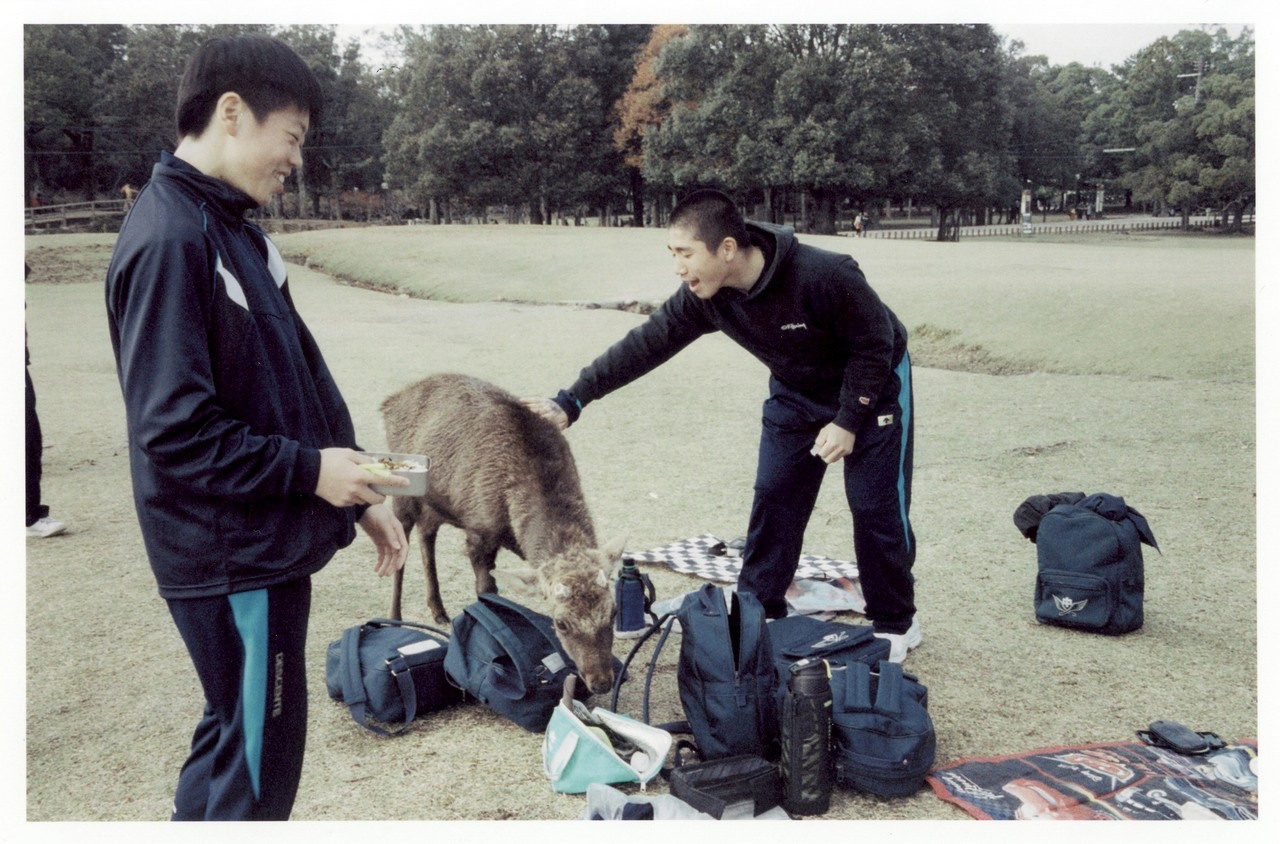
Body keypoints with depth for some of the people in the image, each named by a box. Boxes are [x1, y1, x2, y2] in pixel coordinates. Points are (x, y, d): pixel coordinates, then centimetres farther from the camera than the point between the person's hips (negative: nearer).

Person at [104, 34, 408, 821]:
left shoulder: (235, 227, 10)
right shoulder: (171, 239, -19)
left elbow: (297, 378, 13)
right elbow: (174, 431, -24)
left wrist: (360, 493, 12)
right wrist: (310, 469, -15)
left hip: (266, 544, 9)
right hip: (233, 555, -9)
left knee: (235, 738, 23)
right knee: (259, 762, 6)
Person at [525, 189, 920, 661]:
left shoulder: (824, 276, -37)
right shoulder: (704, 297, -21)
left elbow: (875, 345, -24)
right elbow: (644, 345, -17)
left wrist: (849, 420, -23)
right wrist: (571, 402, -20)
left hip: (874, 385, -5)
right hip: (795, 392, 5)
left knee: (876, 506, -1)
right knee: (773, 499, 3)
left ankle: (895, 623, 17)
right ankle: (758, 615, 15)